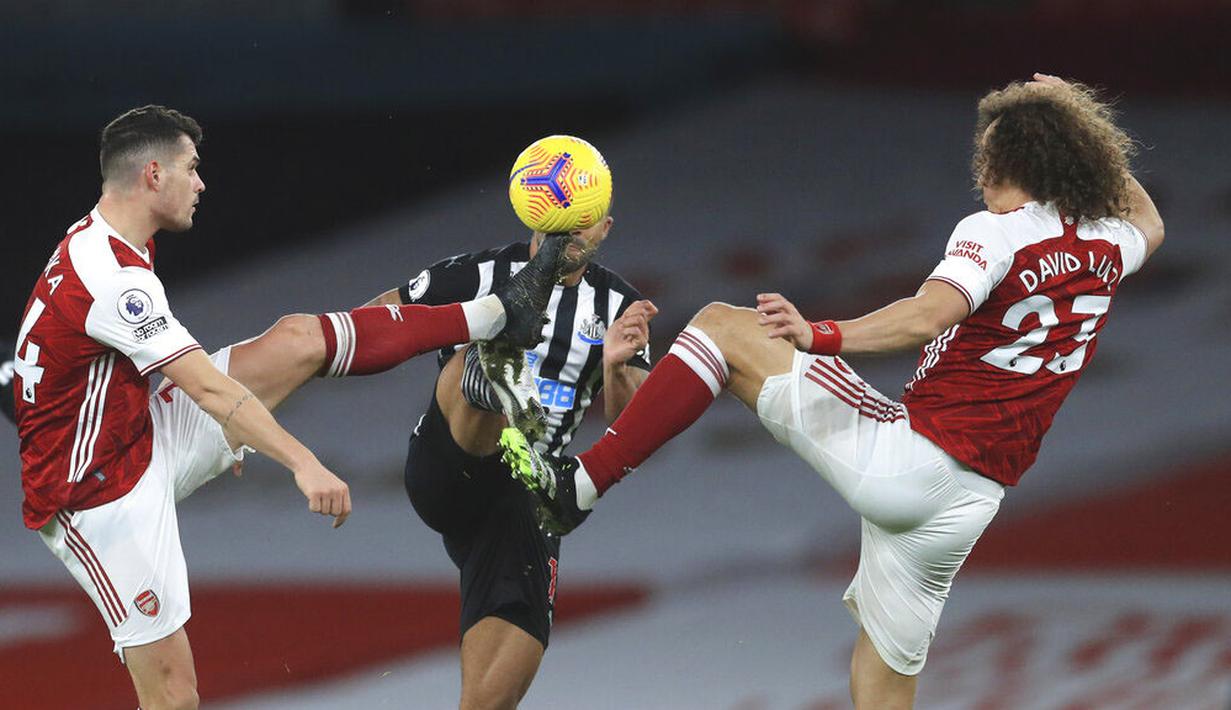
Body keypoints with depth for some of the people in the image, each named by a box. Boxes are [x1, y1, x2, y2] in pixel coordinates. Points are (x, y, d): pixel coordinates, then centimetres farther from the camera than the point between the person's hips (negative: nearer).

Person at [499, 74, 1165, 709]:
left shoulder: (996, 232, -9)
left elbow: (929, 315, -29)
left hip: (903, 455, -7)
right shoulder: (1105, 250, 12)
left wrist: (821, 336, -38)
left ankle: (579, 484, -7)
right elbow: (1147, 222, 38)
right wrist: (1074, 119, 40)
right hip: (968, 502, 7)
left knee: (721, 327, 2)